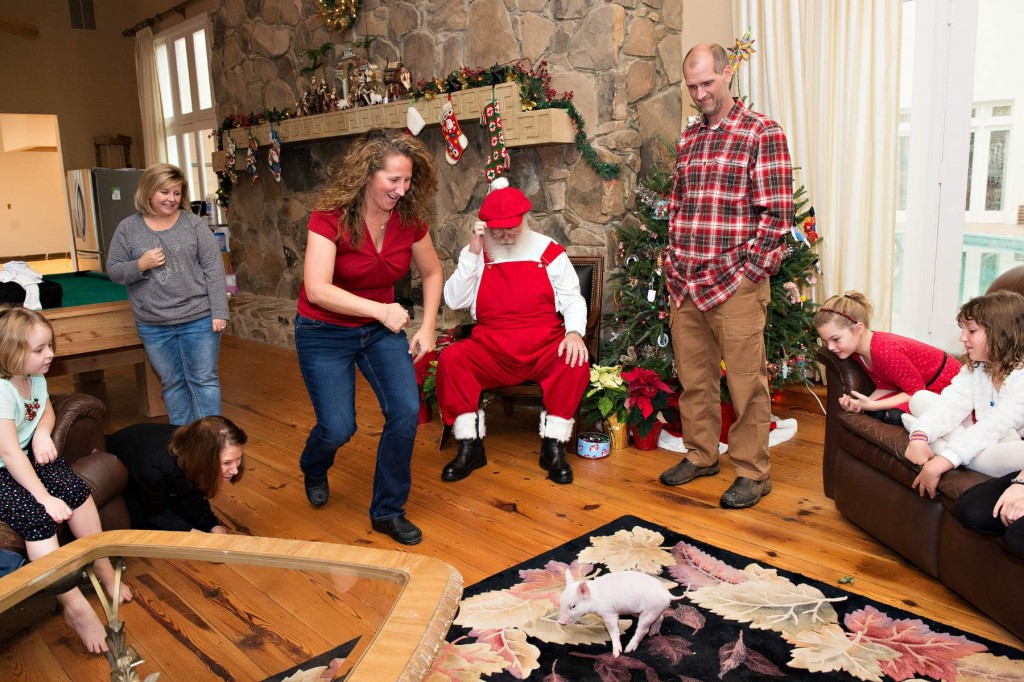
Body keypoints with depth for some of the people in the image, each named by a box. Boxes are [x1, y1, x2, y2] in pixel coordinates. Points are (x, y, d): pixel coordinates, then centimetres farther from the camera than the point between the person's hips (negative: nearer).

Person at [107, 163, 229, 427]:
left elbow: (213, 268, -4)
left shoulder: (194, 224, -2)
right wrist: (140, 265, -15)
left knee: (204, 381, 3)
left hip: (198, 319, -2)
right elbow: (114, 270, 6)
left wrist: (219, 312, -9)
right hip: (152, 326, 2)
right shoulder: (127, 228, 2)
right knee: (172, 384, 13)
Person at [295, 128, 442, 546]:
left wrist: (427, 327, 2)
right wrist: (380, 310, -33)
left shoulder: (409, 220, -8)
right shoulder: (330, 217, -21)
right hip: (325, 333, -4)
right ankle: (314, 471, 35)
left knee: (406, 410, -14)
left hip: (380, 329, 4)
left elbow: (432, 273, 9)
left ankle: (387, 511, 7)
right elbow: (317, 290, -30)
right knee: (339, 428, -6)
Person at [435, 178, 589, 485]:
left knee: (576, 364, -31)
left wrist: (574, 332, -15)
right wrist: (474, 251, -7)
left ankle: (553, 447, -14)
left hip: (544, 349, -1)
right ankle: (470, 447, -14)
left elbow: (572, 299, 6)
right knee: (450, 358, -26)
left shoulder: (549, 251, 7)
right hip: (490, 352, 1)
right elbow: (454, 301, -2)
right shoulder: (474, 254, 9)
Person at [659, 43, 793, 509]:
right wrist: (674, 264, 10)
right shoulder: (687, 139, 14)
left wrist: (746, 272, -13)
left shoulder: (762, 133, -5)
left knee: (746, 383, 2)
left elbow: (777, 214, -9)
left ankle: (752, 473, 16)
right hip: (685, 284, 6)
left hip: (735, 283, -6)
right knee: (692, 377, 14)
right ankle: (701, 455, 31)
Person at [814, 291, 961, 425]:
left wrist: (871, 405, -32)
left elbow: (916, 392, -25)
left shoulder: (886, 352, -35)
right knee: (874, 413, -16)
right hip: (916, 386, 7)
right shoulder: (856, 350, -8)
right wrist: (860, 403, -23)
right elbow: (885, 387, -3)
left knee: (895, 416, -29)